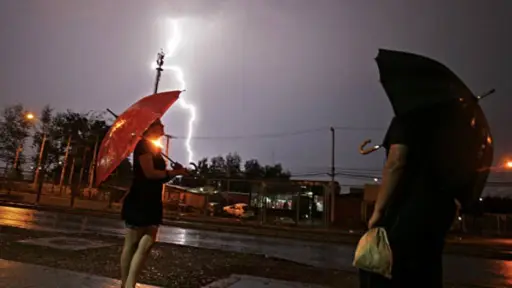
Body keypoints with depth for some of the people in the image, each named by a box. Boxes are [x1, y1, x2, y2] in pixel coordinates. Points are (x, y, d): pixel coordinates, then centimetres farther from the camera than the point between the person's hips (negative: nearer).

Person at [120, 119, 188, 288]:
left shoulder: (155, 149, 19)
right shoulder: (144, 145, -9)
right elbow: (150, 173, -19)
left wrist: (175, 172, 3)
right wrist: (175, 172, -12)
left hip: (152, 203, 8)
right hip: (139, 202, -8)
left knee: (147, 244, 4)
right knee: (131, 244, 0)